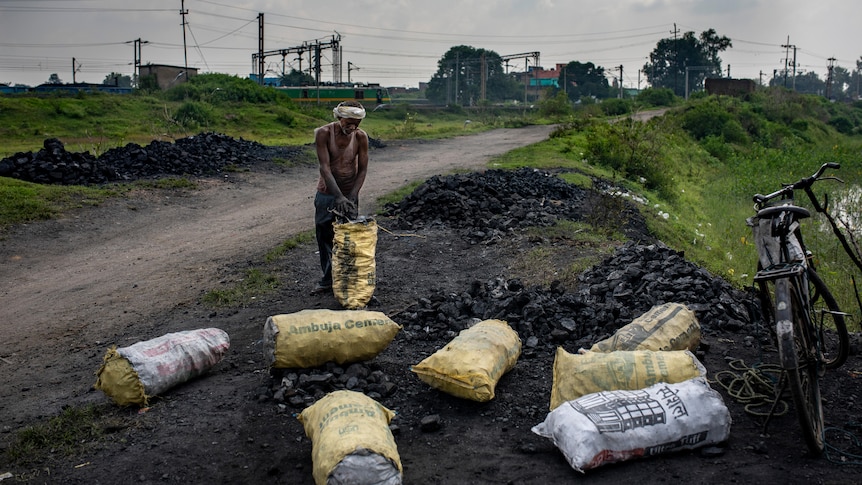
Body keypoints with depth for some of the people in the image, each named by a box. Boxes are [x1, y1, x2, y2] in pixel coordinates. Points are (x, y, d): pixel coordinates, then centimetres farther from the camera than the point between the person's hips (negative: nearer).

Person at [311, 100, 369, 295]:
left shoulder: (361, 136, -11)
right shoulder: (324, 133, -16)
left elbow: (363, 169, -7)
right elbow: (325, 167, -21)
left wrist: (350, 197, -18)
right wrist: (339, 197, -29)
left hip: (350, 193, 0)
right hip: (326, 192, 0)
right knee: (324, 237, 7)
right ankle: (327, 280, 21)